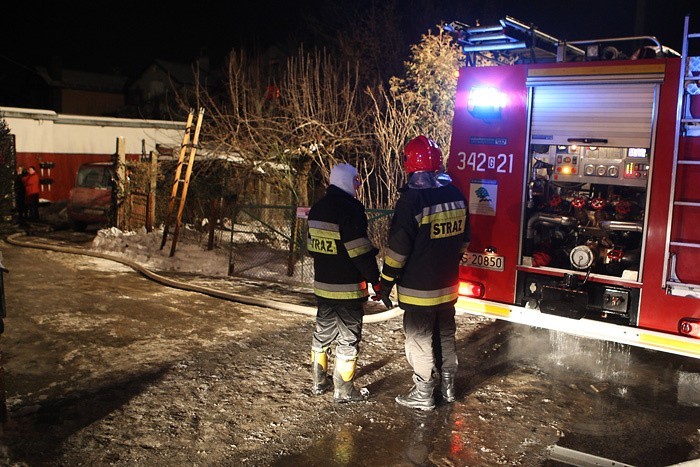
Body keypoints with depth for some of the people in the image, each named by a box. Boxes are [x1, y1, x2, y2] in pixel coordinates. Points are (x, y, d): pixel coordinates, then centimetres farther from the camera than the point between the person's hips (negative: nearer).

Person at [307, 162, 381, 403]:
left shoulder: (317, 209, 9)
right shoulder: (350, 210, -19)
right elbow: (361, 252, -20)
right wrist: (375, 281, -12)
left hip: (322, 286, 8)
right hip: (348, 289, -8)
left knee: (323, 332, 18)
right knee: (348, 337, 2)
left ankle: (319, 381, 29)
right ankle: (344, 390, 10)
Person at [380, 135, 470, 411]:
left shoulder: (412, 199, -21)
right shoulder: (455, 195, 2)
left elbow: (398, 247, -19)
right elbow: (463, 239, 12)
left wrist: (386, 282, -10)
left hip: (419, 289, -7)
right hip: (448, 285, 7)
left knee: (419, 340, 7)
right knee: (446, 335, 20)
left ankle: (423, 395, 18)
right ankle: (448, 387, 34)